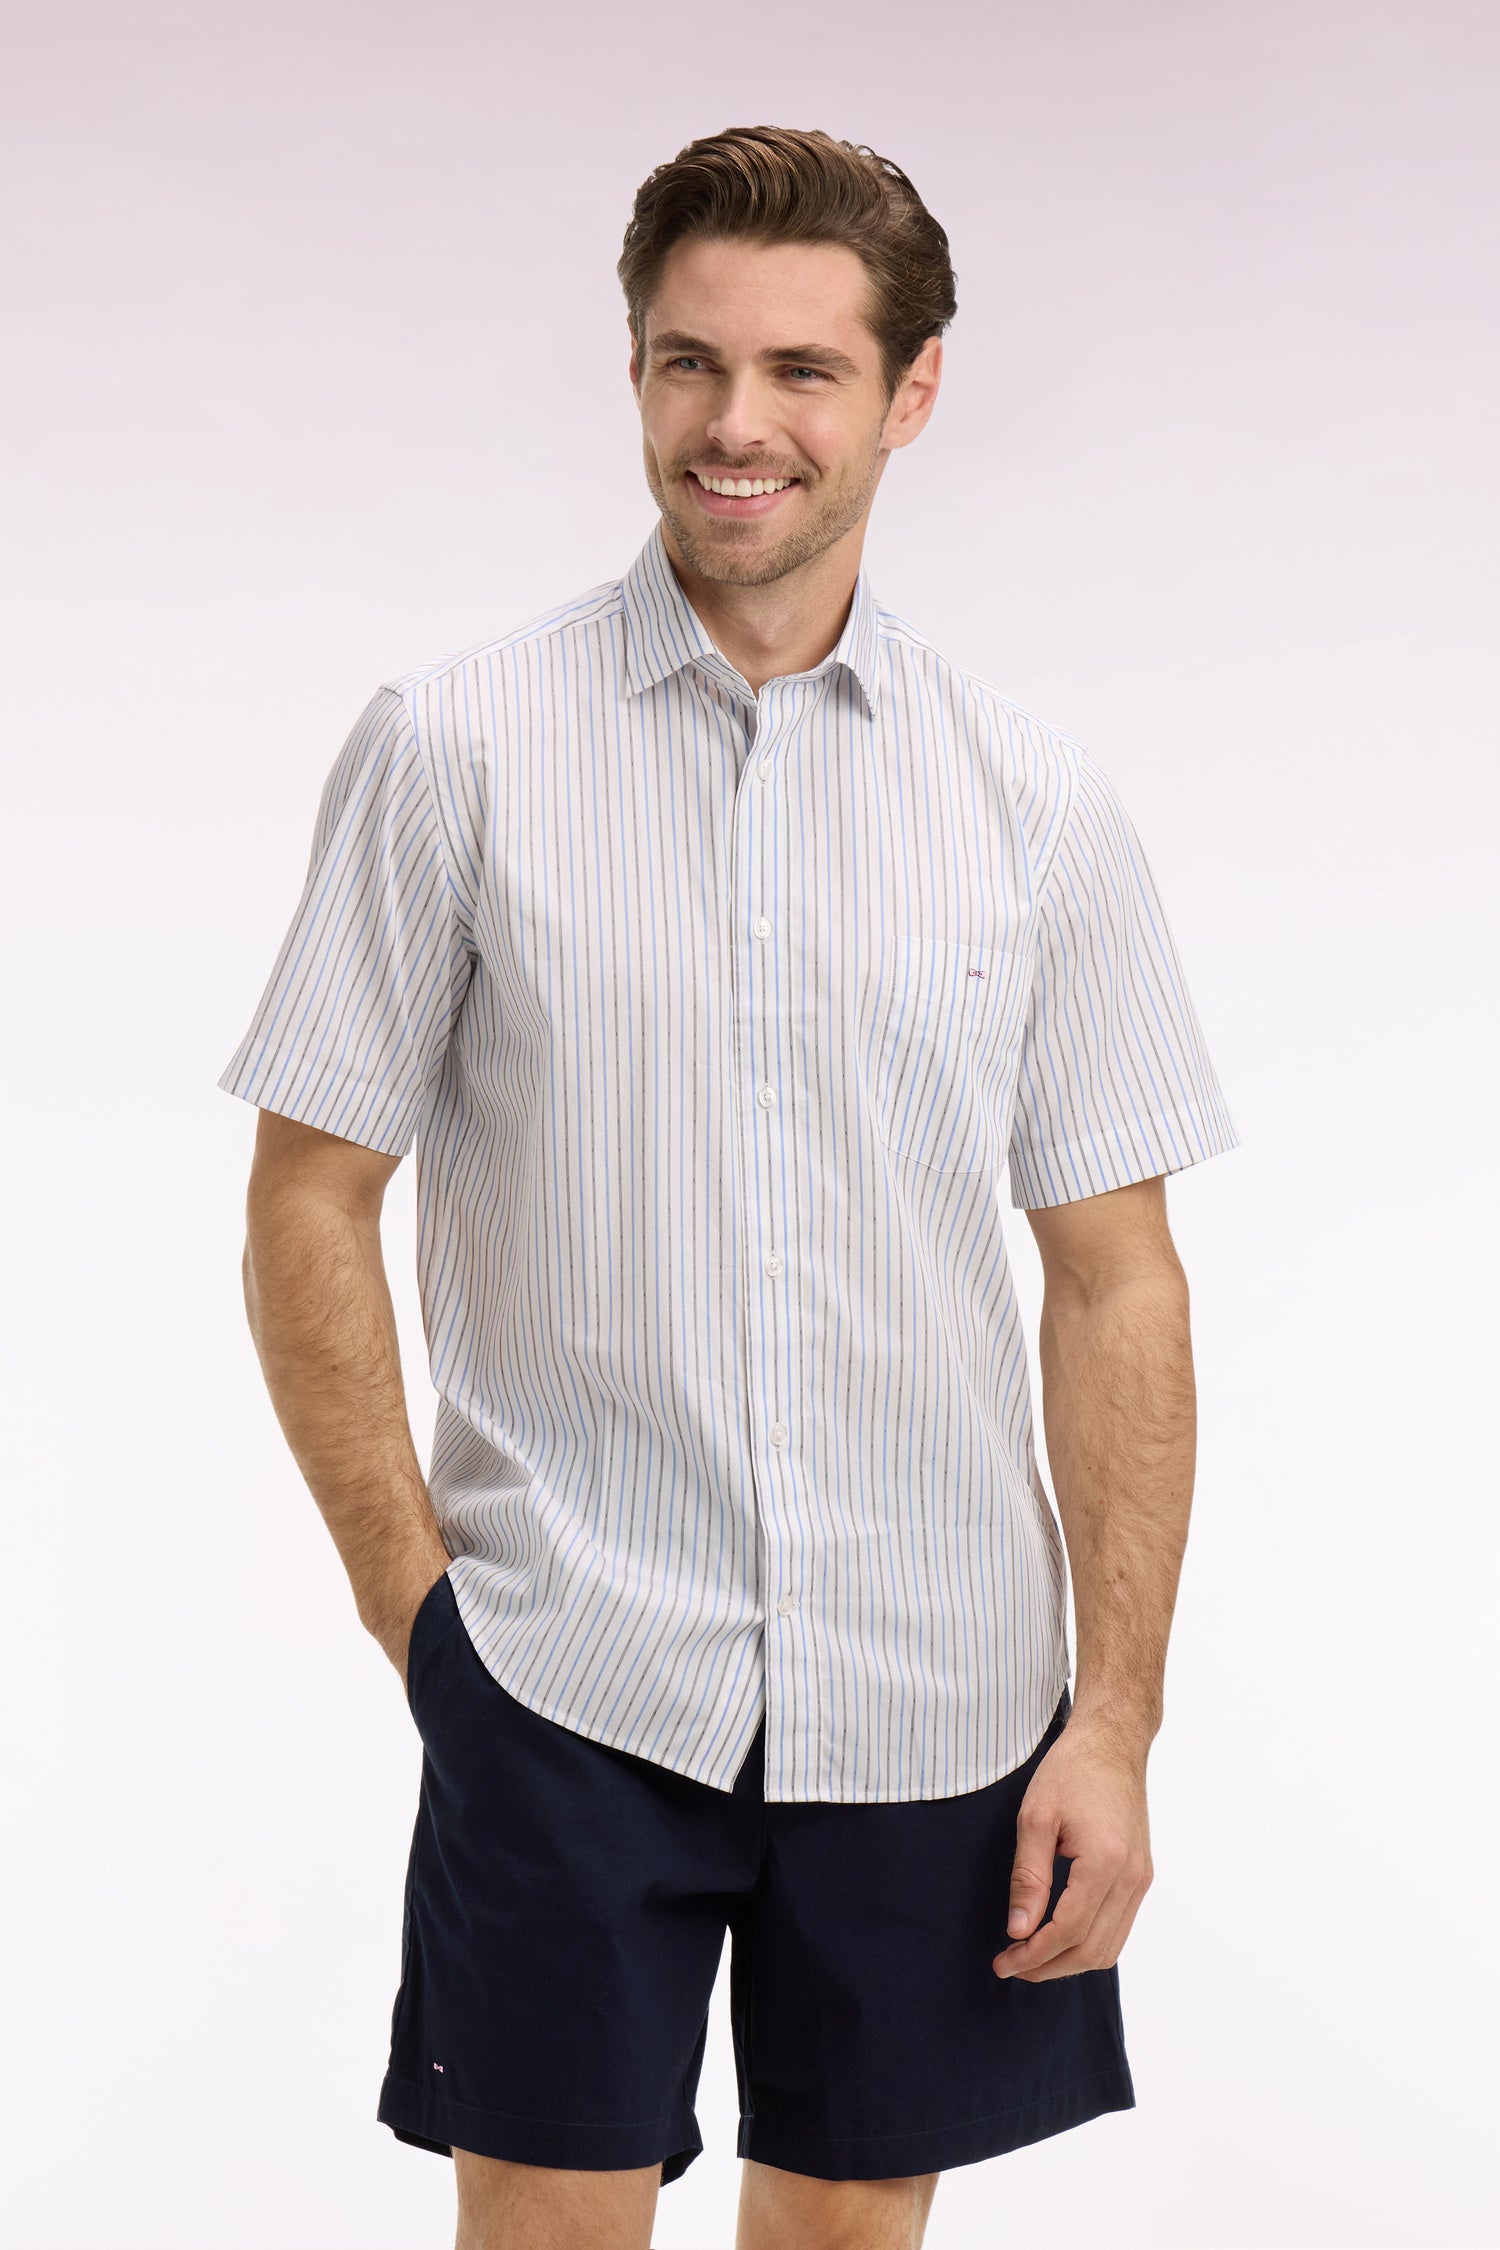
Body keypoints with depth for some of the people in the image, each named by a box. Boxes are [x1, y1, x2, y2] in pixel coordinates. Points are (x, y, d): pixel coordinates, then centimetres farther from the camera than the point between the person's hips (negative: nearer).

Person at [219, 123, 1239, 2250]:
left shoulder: (1039, 802, 2)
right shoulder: (453, 746, -2)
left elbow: (1113, 1277, 3)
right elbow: (311, 1200, 1)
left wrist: (1118, 1718, -1)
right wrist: (412, 1592, -5)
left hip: (932, 1693, 2)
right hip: (566, 1674, -2)